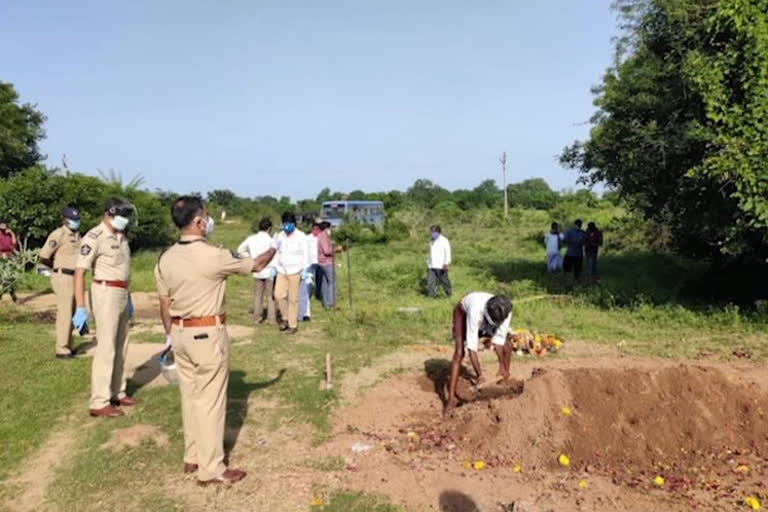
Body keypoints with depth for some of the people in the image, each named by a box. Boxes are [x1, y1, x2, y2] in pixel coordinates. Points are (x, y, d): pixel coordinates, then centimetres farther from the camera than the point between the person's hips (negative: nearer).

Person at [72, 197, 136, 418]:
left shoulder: (121, 236, 10)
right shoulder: (94, 238, -16)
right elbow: (79, 273, -19)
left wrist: (128, 298, 22)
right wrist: (80, 308, -23)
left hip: (121, 295, 9)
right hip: (106, 295, -9)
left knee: (121, 348, 14)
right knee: (106, 349, -6)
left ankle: (117, 393, 25)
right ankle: (99, 403, 2)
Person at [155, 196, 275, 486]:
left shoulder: (166, 259, 1)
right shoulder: (213, 256, -18)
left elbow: (165, 305, 8)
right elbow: (256, 266, -4)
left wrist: (170, 335, 21)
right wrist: (275, 247, 14)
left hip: (180, 334, 7)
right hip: (208, 335, -7)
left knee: (190, 396, 18)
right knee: (210, 400, 1)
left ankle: (192, 457, 31)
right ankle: (211, 470, 10)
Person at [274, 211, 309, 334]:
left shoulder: (301, 236, -8)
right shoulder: (280, 236, 5)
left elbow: (305, 254, -6)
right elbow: (277, 252, 14)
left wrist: (305, 270, -11)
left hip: (295, 271, -4)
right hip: (281, 271, 4)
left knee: (293, 299, 0)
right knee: (278, 295, -3)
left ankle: (293, 325, 11)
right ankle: (285, 317, 21)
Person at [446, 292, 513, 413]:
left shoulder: (506, 312, -34)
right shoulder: (476, 311, -46)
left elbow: (499, 340, -23)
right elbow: (472, 346, -43)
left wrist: (502, 366, -23)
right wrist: (479, 375, -41)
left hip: (485, 321, 5)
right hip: (463, 313, -5)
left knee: (507, 346, -5)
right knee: (459, 352, -23)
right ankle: (451, 397, -24)